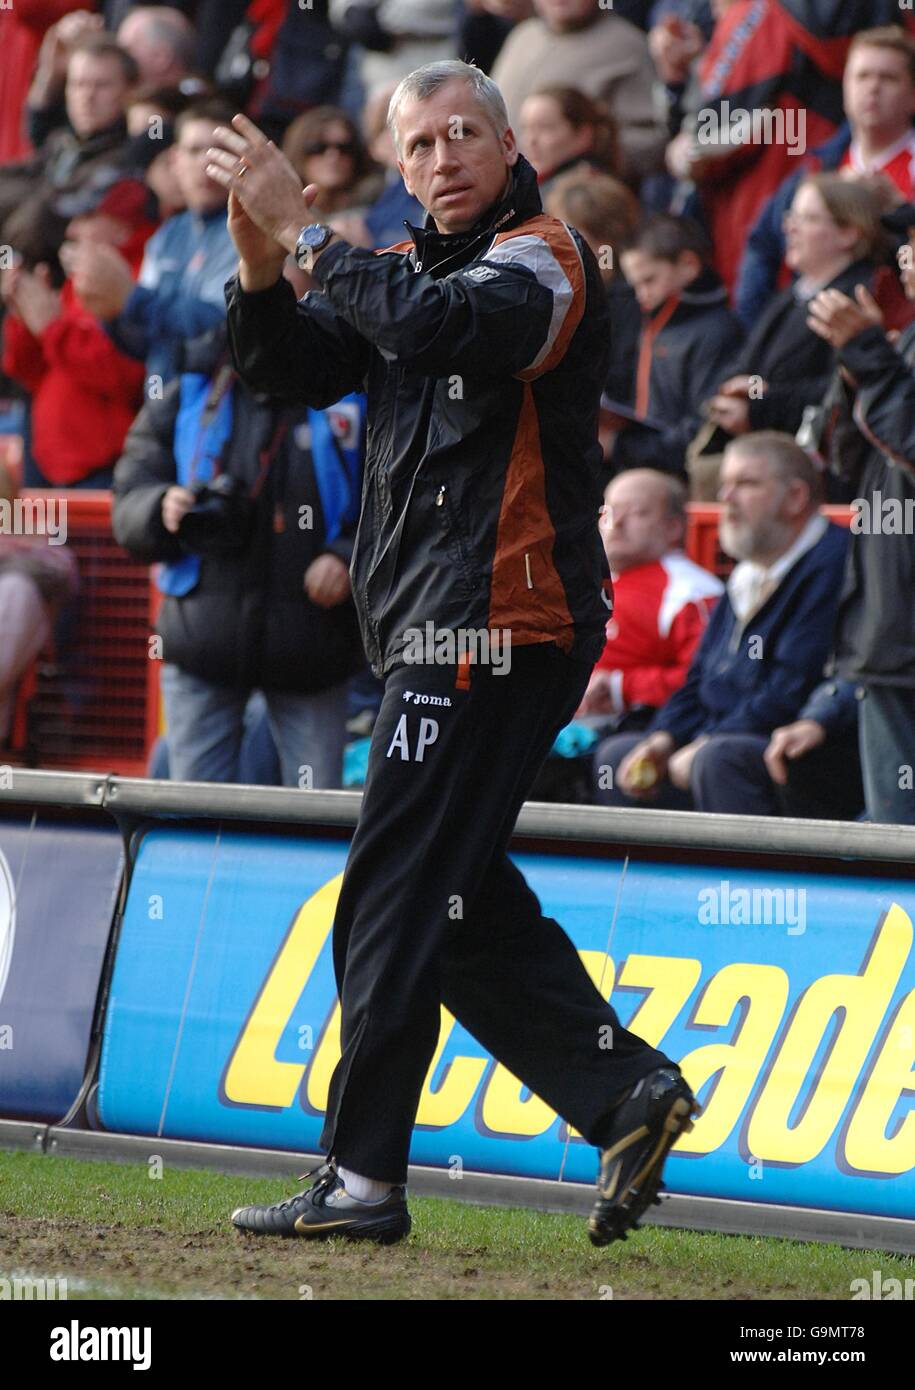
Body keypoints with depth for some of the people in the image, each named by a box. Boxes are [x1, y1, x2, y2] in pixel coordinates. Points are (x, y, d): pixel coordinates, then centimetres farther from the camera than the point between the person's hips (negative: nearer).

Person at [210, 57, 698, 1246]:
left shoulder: (545, 257, -8)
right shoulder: (408, 268, 19)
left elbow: (438, 324, -28)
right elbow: (293, 369, 11)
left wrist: (304, 229, -22)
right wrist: (262, 260, -7)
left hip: (495, 625, -10)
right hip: (440, 637, 10)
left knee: (395, 904, -9)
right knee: (458, 903, 10)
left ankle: (363, 1178, -6)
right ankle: (626, 1092, 9)